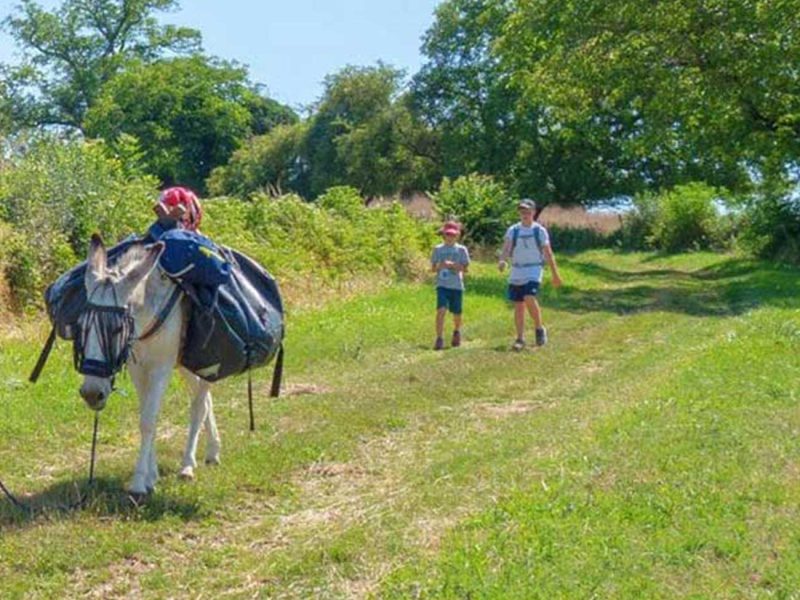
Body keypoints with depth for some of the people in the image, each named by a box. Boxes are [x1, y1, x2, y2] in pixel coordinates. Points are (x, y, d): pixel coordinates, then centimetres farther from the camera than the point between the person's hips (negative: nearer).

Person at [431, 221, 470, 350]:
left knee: (456, 313, 9)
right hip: (442, 285, 0)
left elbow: (465, 268, -3)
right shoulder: (438, 249, 7)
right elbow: (433, 268, 8)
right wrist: (439, 266, -14)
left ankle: (456, 332, 40)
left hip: (456, 286, 0)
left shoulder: (461, 249, 3)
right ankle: (439, 339, -17)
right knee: (441, 310, -18)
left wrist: (452, 265, -18)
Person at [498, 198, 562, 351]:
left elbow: (548, 253, 5)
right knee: (518, 305, 4)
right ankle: (520, 338, 13)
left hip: (534, 271, -3)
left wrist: (555, 275, 6)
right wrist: (502, 261, -26)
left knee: (530, 298, -23)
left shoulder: (540, 231, 1)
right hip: (516, 271, 3)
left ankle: (540, 328, -3)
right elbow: (506, 248, -4)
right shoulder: (513, 230, 6)